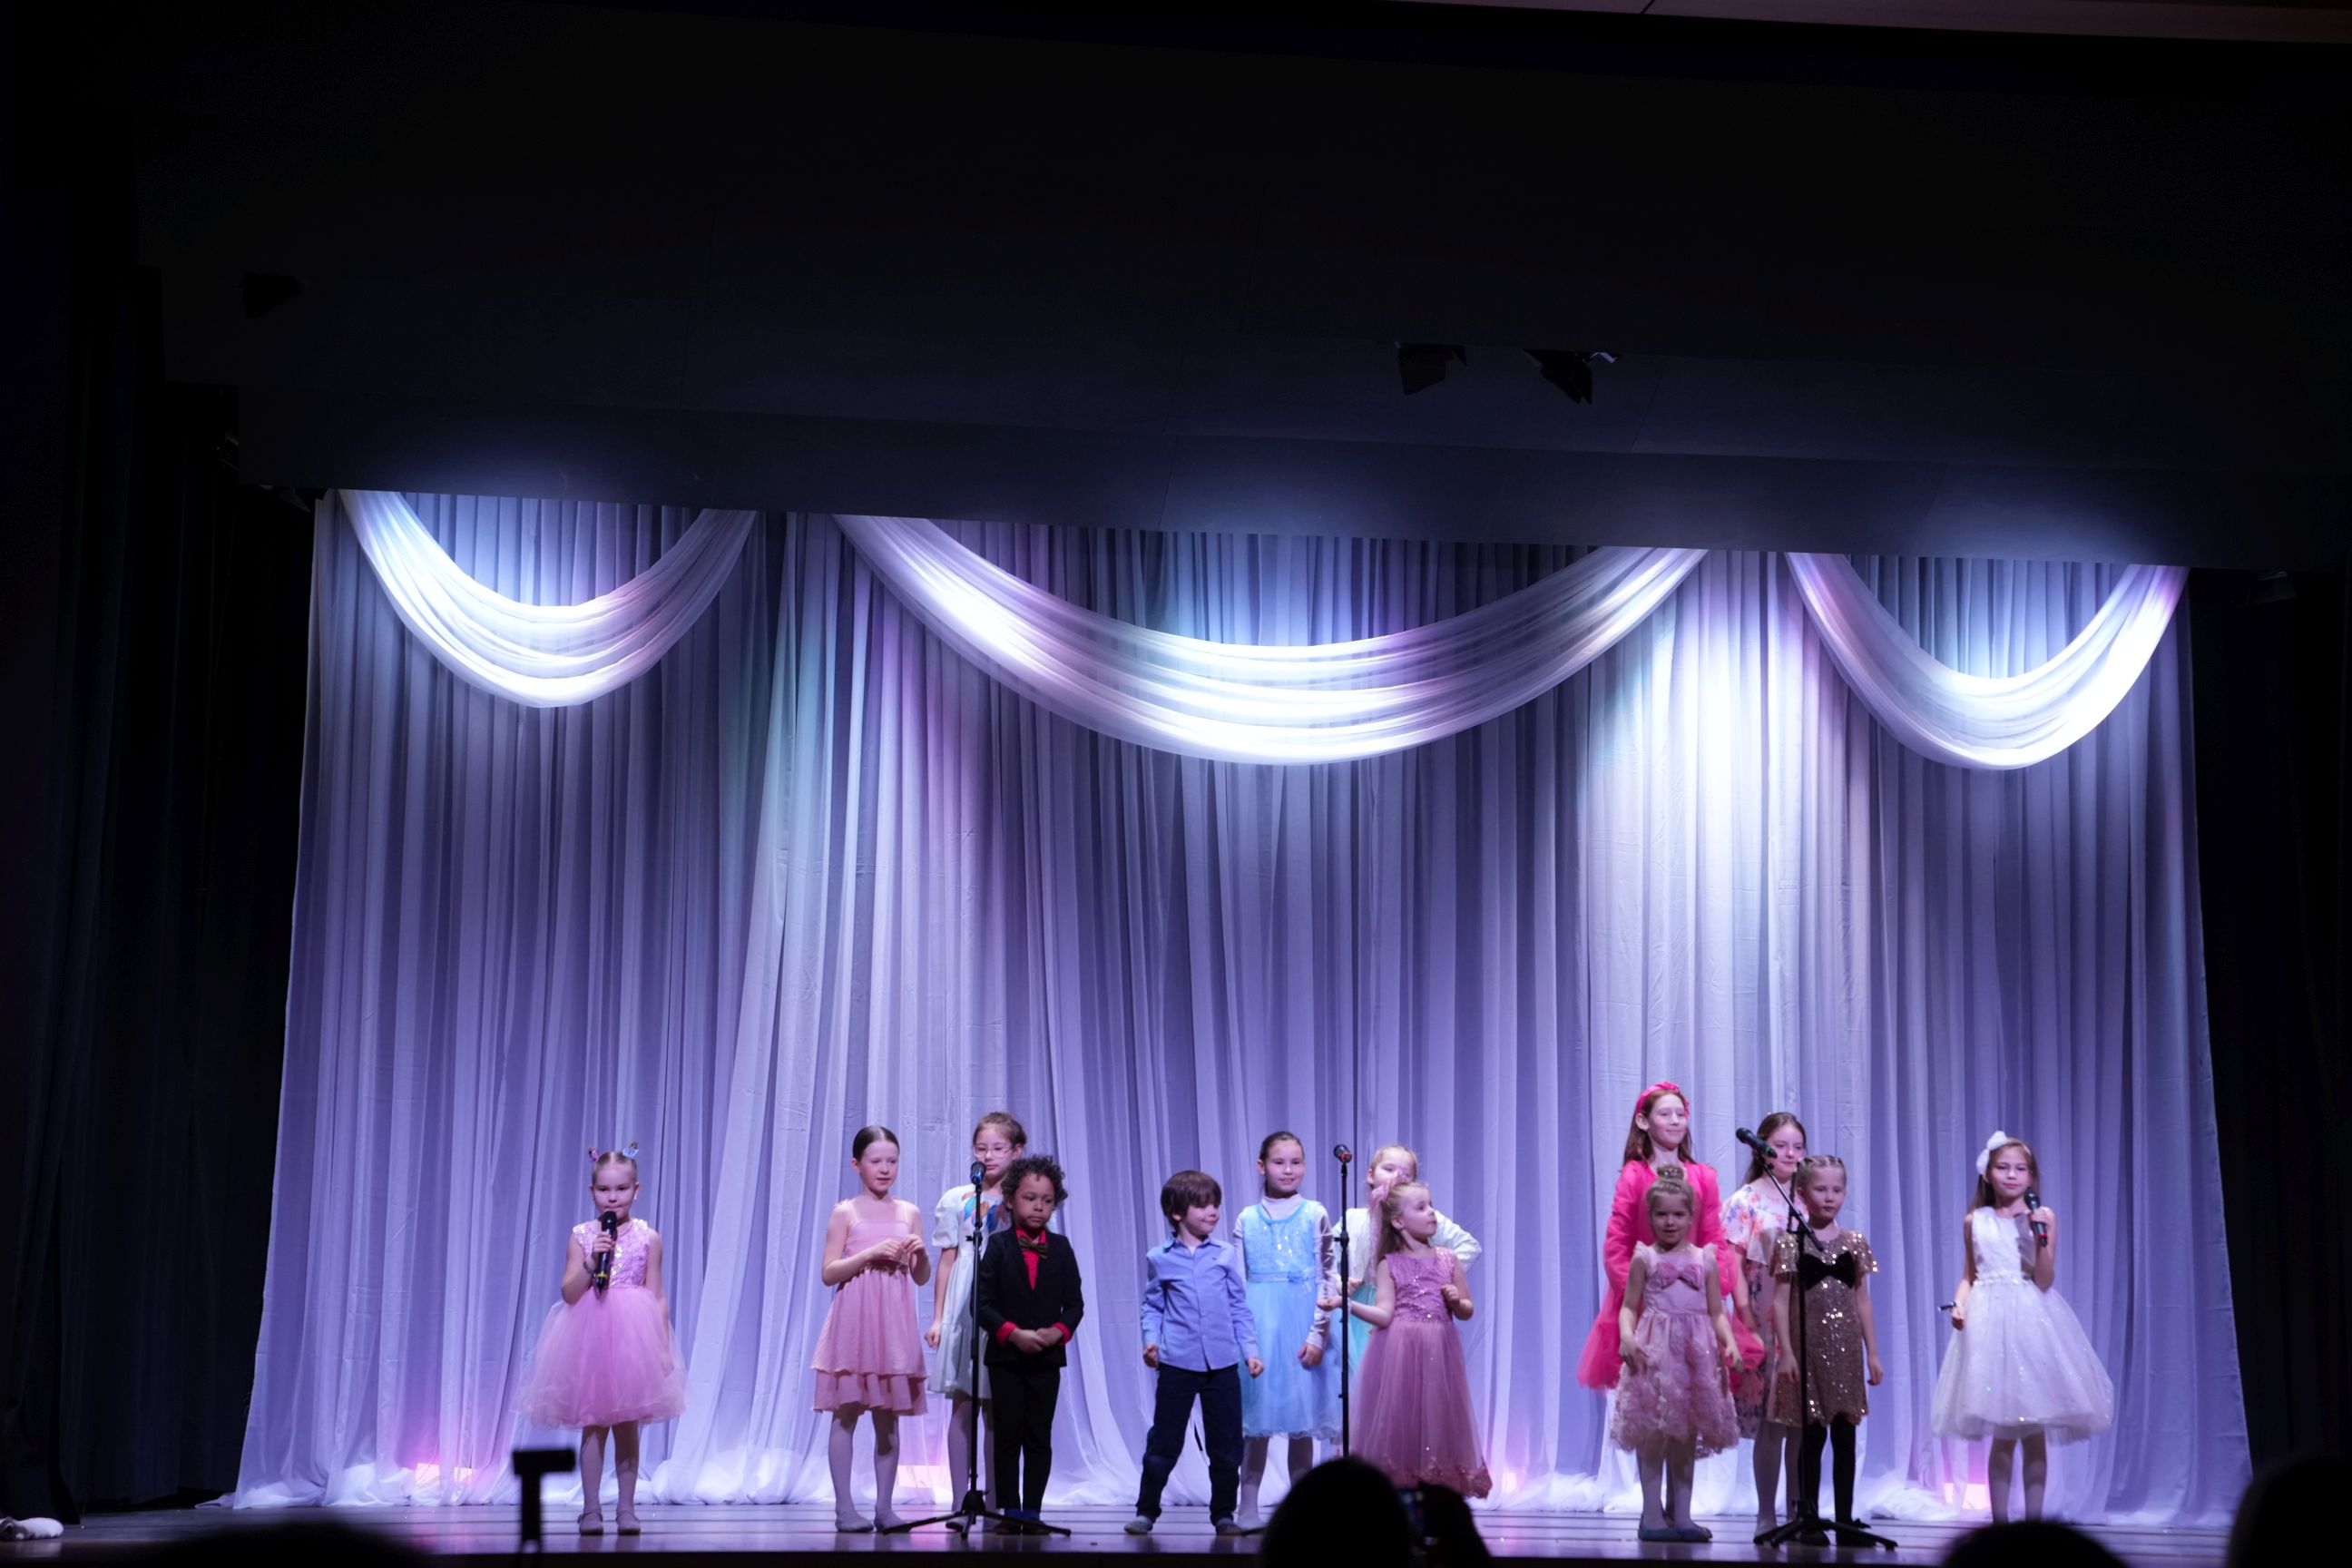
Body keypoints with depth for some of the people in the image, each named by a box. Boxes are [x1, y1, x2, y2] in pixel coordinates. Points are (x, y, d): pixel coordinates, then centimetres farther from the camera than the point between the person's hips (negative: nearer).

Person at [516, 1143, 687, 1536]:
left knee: (627, 1425, 5)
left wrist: (663, 1346, 0)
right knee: (592, 1424, 1)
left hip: (634, 1339, 0)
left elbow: (656, 1298, 4)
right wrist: (592, 1262, -17)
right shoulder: (581, 1235, 2)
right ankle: (591, 1508, 6)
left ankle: (626, 1508, 12)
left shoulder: (648, 1237, 2)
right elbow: (569, 1293, -3)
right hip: (589, 1338, 0)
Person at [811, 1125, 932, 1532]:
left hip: (893, 1322, 3)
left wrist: (920, 1254, -9)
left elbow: (922, 1278, 12)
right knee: (846, 1414, -3)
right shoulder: (846, 1212, 1)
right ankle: (844, 1508, 1)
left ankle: (884, 1506, 11)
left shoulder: (909, 1213, 10)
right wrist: (870, 1254, -15)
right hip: (854, 1320, -3)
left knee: (889, 1417, 5)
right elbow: (829, 1273, -5)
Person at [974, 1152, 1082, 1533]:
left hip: (1047, 1357, 2)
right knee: (1009, 1435, 2)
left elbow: (1075, 1303, 5)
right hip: (1006, 1355, -1)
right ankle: (1010, 1509, 7)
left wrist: (1058, 1331, -14)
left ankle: (1032, 1509, 7)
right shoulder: (998, 1247, -1)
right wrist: (1012, 1333, -18)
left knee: (1040, 1437, 3)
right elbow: (983, 1302, -6)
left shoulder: (1061, 1249, 5)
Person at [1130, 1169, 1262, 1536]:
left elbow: (1239, 1308, 10)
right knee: (1164, 1442, 1)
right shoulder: (1159, 1259, 3)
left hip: (1223, 1363, 2)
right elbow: (1153, 1307, 8)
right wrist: (1151, 1340, -8)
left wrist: (1250, 1350, 3)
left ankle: (1224, 1513, 19)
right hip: (1177, 1363, -2)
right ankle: (1146, 1510, 12)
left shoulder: (1226, 1255, 6)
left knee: (1226, 1444, 7)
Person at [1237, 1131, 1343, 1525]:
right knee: (1256, 1421, 0)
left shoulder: (1315, 1215, 3)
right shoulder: (1247, 1219, 6)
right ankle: (1248, 1507, 6)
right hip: (1259, 1325, 0)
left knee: (1302, 1419, 3)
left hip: (1302, 1323, 0)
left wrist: (1317, 1333, -6)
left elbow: (1326, 1278, 1)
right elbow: (1237, 1284, 8)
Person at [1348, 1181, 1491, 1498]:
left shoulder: (1447, 1260, 10)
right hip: (1399, 1353, -3)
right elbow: (1384, 1315, -7)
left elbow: (1467, 1311, 15)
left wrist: (1457, 1301, -7)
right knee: (1399, 1423, -4)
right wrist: (1349, 1304, -20)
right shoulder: (1389, 1265, 2)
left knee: (1436, 1422, 2)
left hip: (1438, 1356, 3)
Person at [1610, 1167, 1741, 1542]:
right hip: (1656, 1350, -3)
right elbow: (1629, 1306, 0)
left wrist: (1730, 1342, -6)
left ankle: (1680, 1515, 12)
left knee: (1687, 1433, 6)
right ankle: (1652, 1515, 0)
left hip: (1697, 1350, 3)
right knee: (1654, 1432, -5)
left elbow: (1717, 1312, 10)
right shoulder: (1645, 1258, 3)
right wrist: (1627, 1336, -18)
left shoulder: (1704, 1260, 10)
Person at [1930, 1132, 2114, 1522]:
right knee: (2001, 1435, 1)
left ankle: (2033, 1521, 8)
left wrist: (2040, 1237, -18)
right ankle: (1999, 1522, 6)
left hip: (2032, 1320, -1)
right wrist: (1959, 1303, -5)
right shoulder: (1975, 1221, 8)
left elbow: (2044, 1281, -6)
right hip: (1990, 1322, 1)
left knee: (2035, 1433, 1)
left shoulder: (2043, 1216, 1)